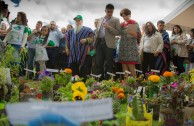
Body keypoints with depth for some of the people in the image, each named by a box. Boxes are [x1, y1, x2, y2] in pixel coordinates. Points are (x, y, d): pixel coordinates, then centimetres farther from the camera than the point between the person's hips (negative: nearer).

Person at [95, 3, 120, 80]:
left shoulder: (116, 20, 6)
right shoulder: (100, 20, 20)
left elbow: (118, 32, -2)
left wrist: (109, 27, -14)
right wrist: (95, 42, 11)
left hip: (108, 44, -4)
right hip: (99, 43, 4)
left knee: (108, 64, -4)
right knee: (99, 63, 3)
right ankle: (99, 80, 8)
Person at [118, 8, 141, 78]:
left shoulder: (134, 23, -1)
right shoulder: (122, 24, 14)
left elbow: (139, 35, -4)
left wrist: (132, 33, -21)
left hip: (131, 48, -5)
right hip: (123, 47, 5)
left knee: (131, 66, -11)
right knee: (124, 66, 5)